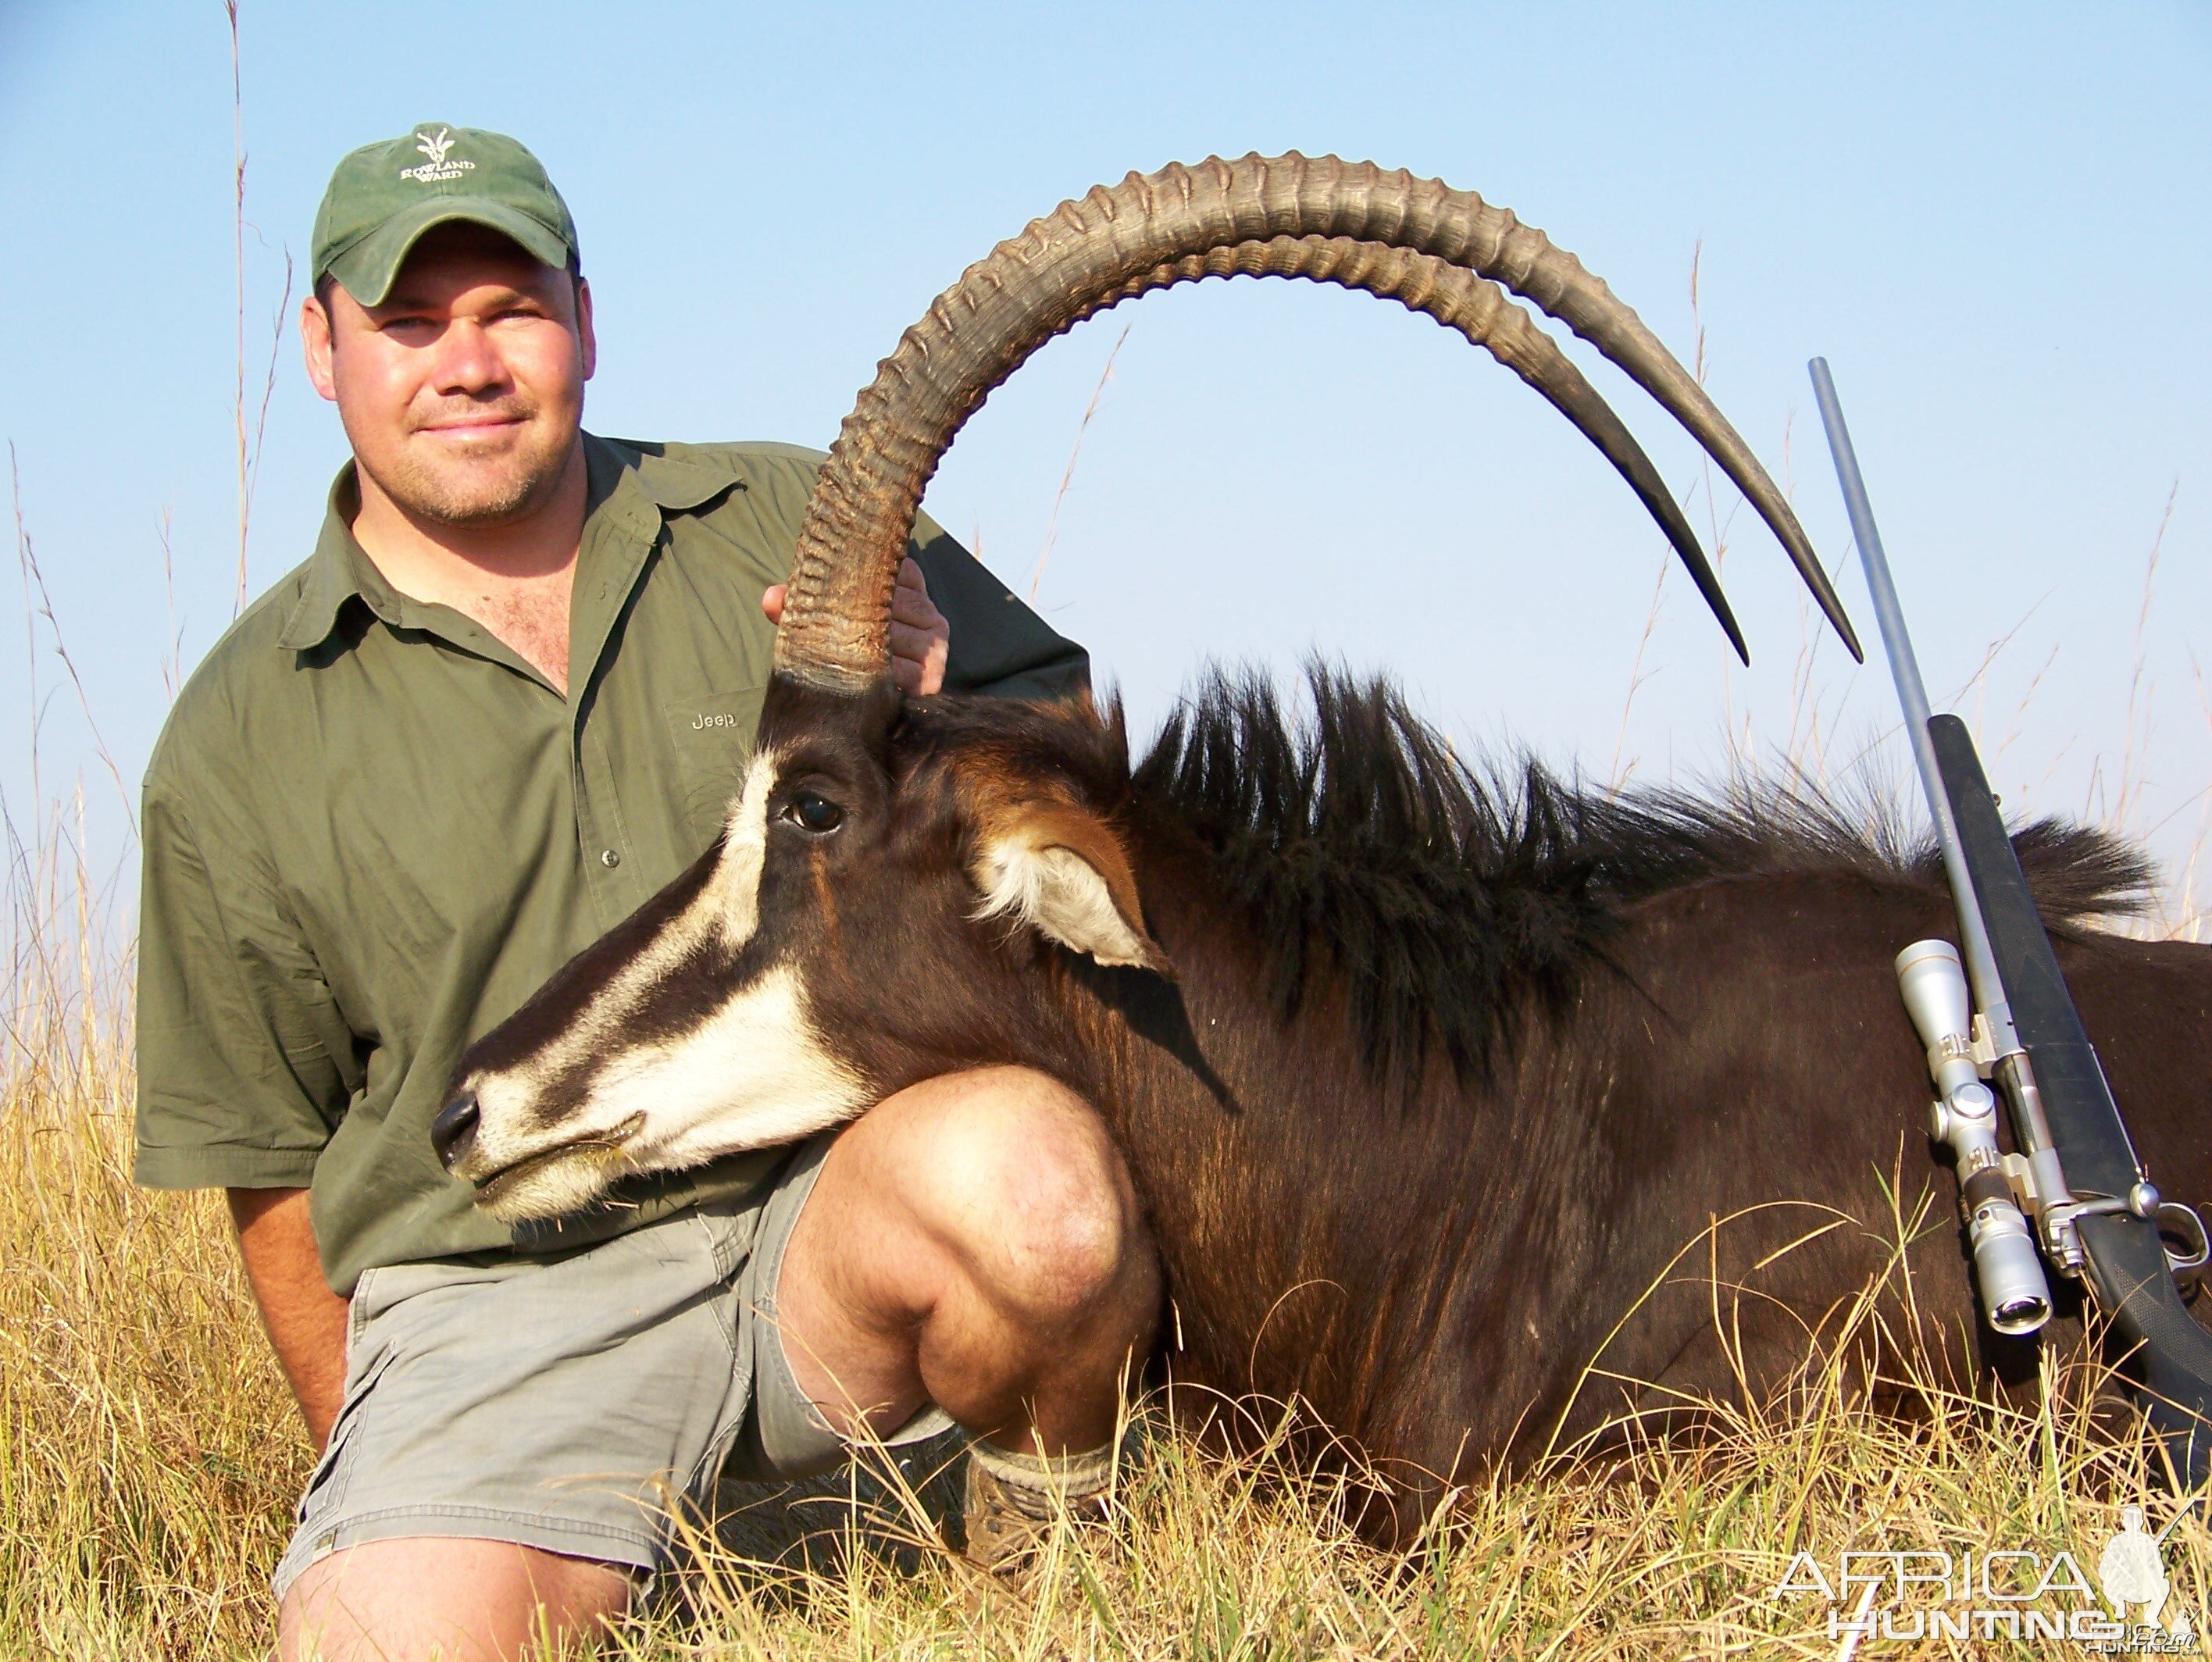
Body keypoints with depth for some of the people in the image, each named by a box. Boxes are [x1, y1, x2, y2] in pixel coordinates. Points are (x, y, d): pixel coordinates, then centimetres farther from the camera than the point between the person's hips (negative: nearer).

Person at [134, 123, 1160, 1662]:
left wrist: (933, 714, -7)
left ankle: (1058, 1512, -1)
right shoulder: (240, 741, 7)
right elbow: (276, 1166, 13)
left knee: (1024, 1167, -34)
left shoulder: (796, 534, 9)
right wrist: (382, 1488, 16)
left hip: (848, 1187, 1)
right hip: (502, 1302, 0)